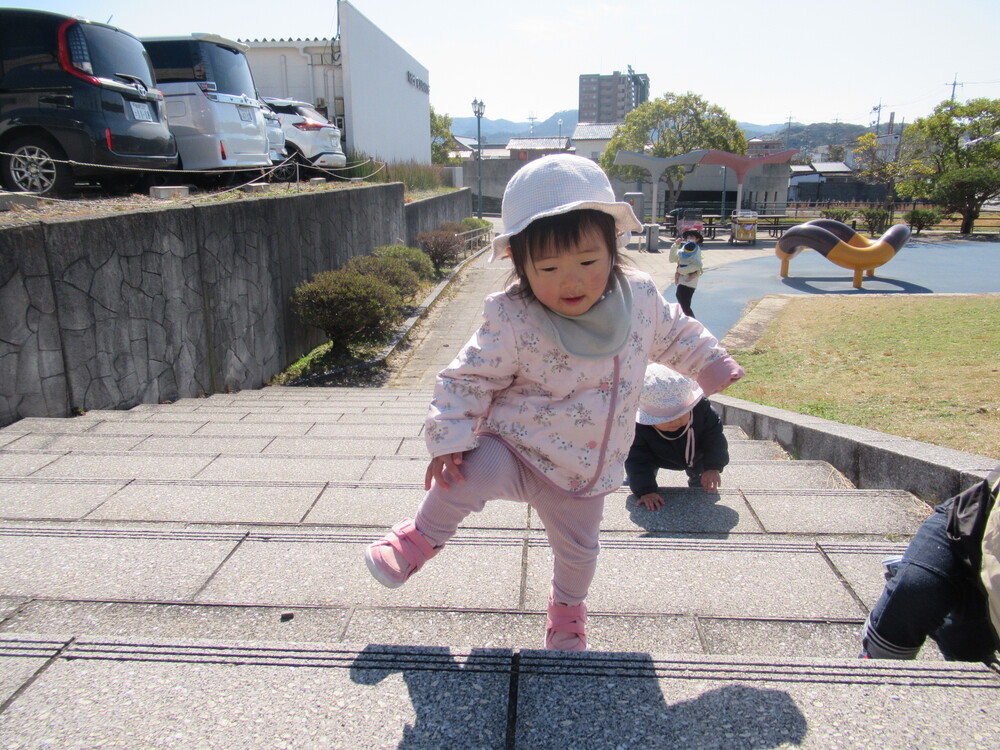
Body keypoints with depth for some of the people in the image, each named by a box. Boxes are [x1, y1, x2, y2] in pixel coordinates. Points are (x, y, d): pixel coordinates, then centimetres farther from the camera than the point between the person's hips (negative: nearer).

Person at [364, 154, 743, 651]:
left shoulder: (639, 298, -9)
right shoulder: (512, 321, -23)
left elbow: (674, 335, 12)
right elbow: (468, 379, -17)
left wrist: (712, 364, 21)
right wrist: (449, 438, -26)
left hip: (584, 476, 4)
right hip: (518, 454, -4)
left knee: (577, 550, 19)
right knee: (472, 470, -33)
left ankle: (567, 607, 54)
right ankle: (423, 537, -1)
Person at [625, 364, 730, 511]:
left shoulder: (702, 408, -38)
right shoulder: (638, 426, -44)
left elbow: (714, 438, -22)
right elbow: (637, 459, -39)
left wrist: (714, 467, -30)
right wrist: (645, 491, -48)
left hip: (696, 455, 2)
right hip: (657, 458, -2)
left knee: (705, 486, 19)